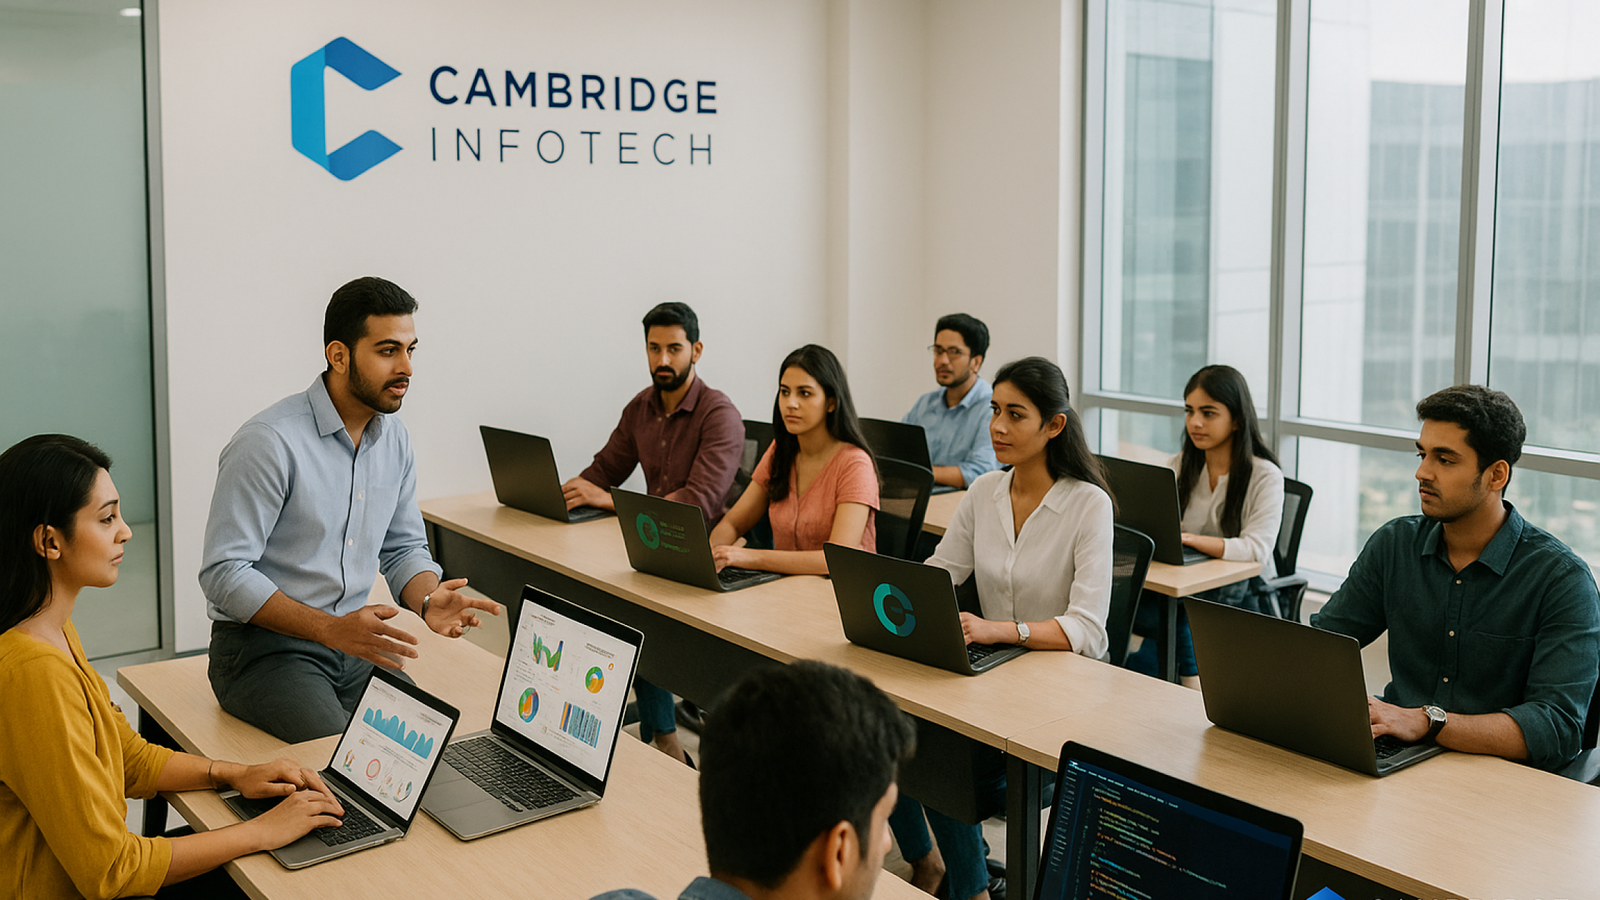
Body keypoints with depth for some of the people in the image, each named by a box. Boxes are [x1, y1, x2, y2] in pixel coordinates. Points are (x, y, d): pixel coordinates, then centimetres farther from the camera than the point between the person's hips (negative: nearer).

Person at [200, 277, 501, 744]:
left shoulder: (393, 438, 6)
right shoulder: (269, 442, -18)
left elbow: (403, 547, 14)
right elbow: (225, 573, -19)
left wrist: (428, 601, -10)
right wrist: (331, 629, -28)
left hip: (352, 642, 7)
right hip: (263, 645, -6)